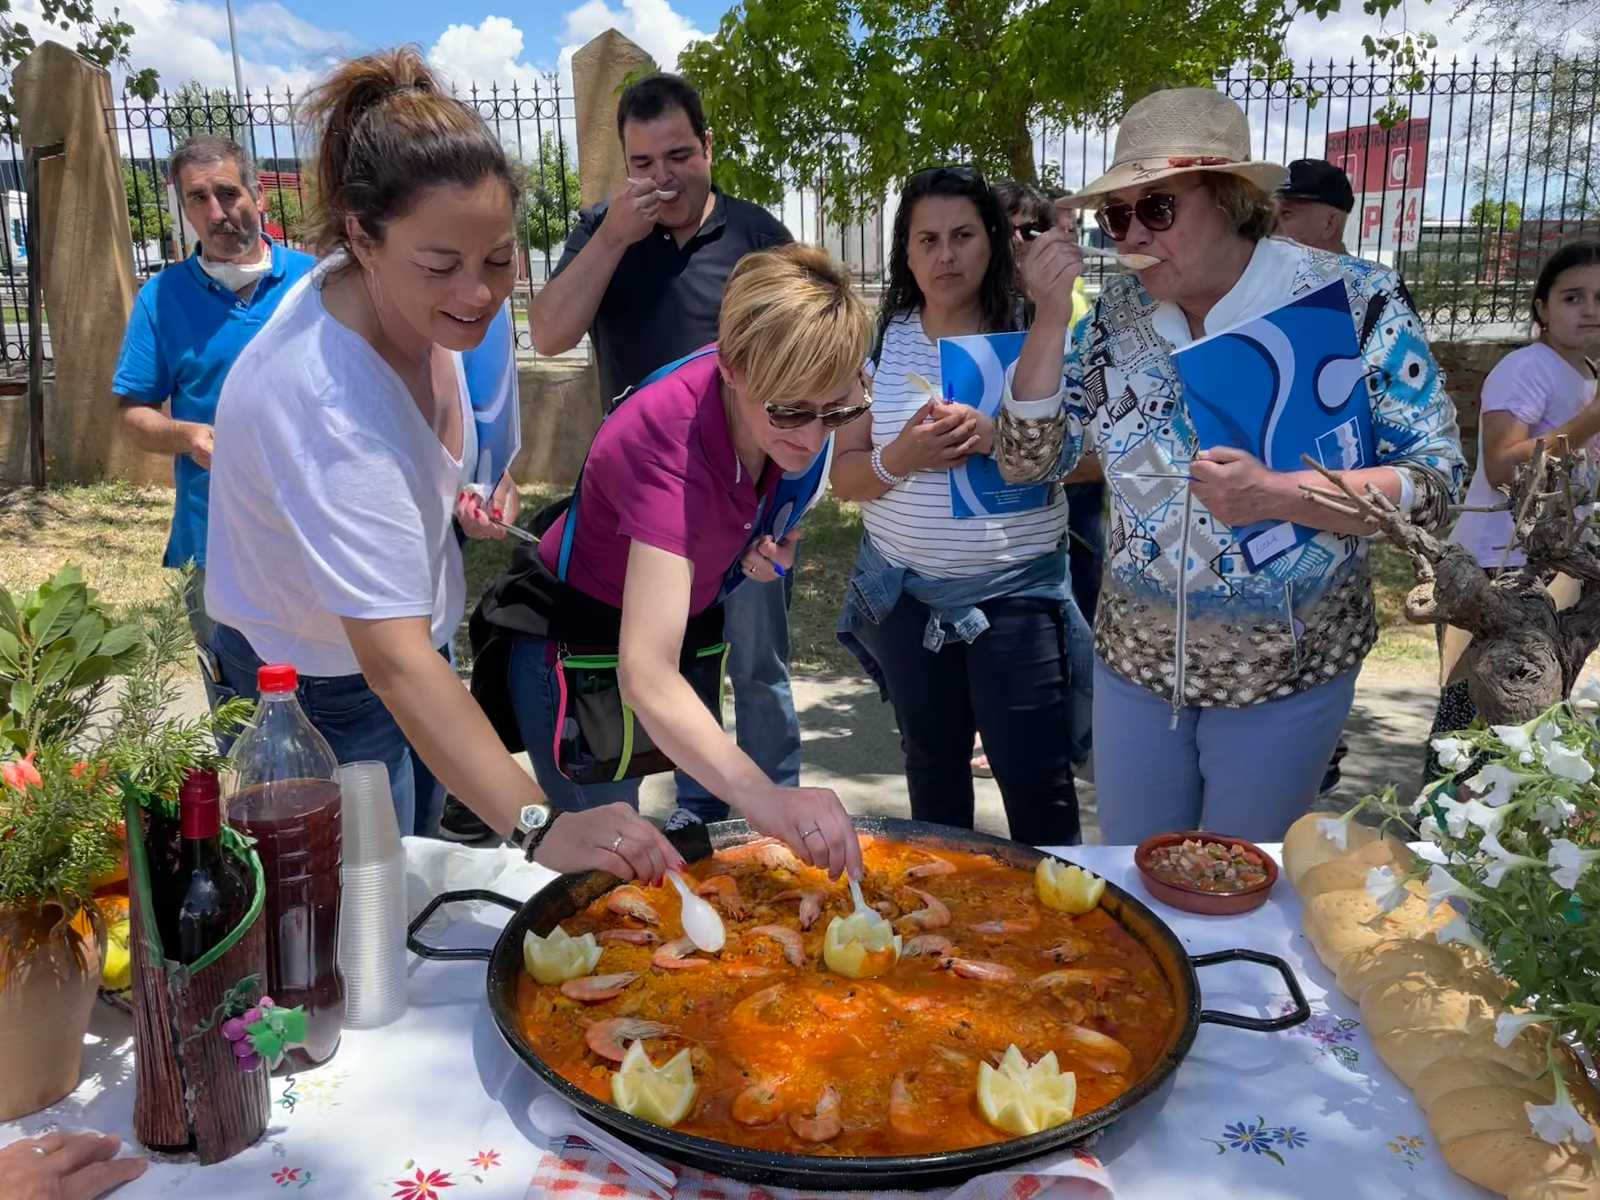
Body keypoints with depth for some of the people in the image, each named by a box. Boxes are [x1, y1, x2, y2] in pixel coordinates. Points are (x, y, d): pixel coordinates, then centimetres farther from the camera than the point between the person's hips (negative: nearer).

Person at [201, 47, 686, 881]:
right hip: (323, 695, -8)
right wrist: (537, 827, -56)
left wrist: (453, 499, -5)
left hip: (402, 644, 8)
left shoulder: (406, 292, -14)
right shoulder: (323, 402, -39)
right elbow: (394, 660, -47)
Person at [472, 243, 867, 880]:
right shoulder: (667, 445, -39)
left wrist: (771, 548, -11)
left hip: (691, 628, 7)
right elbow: (645, 674, -50)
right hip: (582, 653, -6)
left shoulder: (786, 392, -18)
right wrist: (762, 796, -64)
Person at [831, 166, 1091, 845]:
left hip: (1016, 590, -2)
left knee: (1035, 776, -1)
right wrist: (902, 457, -19)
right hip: (906, 592, 3)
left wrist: (999, 436, -22)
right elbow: (844, 478, 1)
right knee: (932, 765, 16)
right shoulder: (882, 342, 2)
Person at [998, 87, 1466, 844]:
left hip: (1286, 666, -3)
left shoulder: (1353, 301, -14)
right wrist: (1051, 317, -16)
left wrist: (1277, 494, -29)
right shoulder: (1115, 312, -3)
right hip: (1135, 657, 4)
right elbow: (1027, 461, -3)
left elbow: (1435, 482, -13)